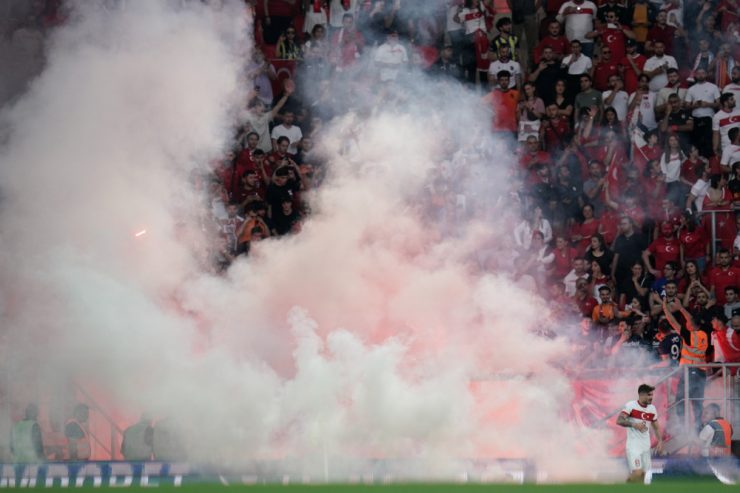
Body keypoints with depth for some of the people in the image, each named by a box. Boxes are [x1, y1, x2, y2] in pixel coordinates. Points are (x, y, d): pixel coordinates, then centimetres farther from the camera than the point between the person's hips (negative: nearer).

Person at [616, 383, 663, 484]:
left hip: (646, 447, 6)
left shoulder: (652, 409, 9)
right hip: (633, 445, -6)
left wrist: (660, 441, 5)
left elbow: (656, 427, 19)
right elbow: (619, 420, -17)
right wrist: (634, 424, -29)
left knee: (643, 475, 5)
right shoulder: (631, 406, -9)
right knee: (637, 473, -20)